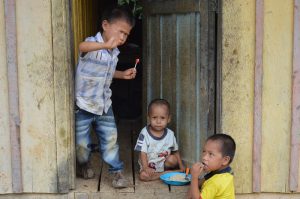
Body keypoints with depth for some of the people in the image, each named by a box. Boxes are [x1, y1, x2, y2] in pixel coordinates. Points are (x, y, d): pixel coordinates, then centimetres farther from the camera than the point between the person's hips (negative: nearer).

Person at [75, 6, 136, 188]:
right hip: (83, 104, -5)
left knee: (111, 139, 3)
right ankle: (84, 166, 34)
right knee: (82, 143, 6)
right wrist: (106, 45, -62)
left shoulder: (114, 52, 4)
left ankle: (117, 172, 14)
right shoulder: (93, 44, -20)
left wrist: (123, 74, 8)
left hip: (104, 105, 6)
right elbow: (83, 46, -47)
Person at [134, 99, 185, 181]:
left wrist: (181, 166, -1)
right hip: (149, 166, -1)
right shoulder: (144, 133, -11)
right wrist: (145, 168, -24)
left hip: (164, 164, 1)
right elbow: (143, 153, -13)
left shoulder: (170, 134, -2)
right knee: (143, 175, -30)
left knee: (173, 159, -27)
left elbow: (175, 151, 7)